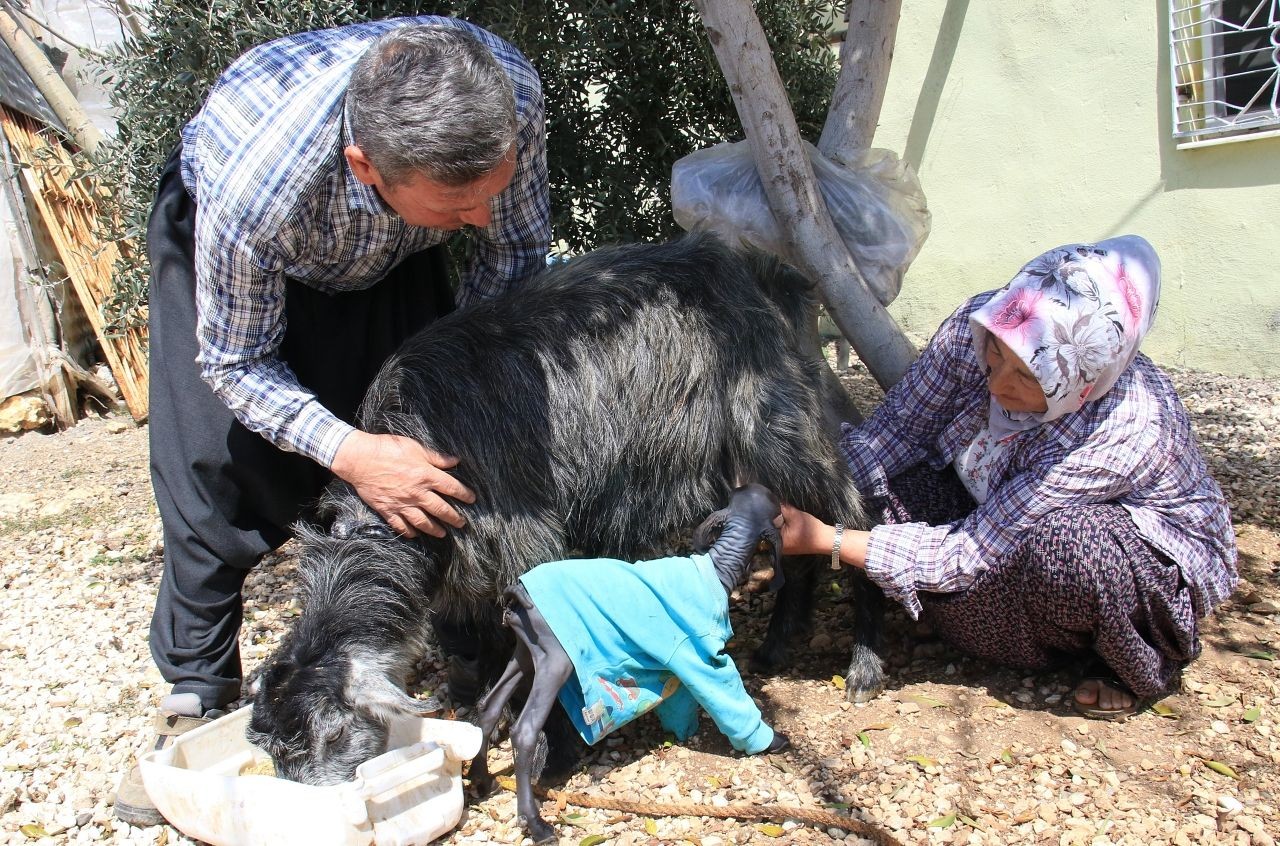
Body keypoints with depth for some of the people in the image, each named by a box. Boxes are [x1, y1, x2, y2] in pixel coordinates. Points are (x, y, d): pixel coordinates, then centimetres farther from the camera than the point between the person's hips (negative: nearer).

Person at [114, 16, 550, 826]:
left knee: (428, 465, -5)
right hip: (215, 230, -3)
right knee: (215, 473, -11)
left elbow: (515, 251, -15)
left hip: (388, 245, 3)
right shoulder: (250, 188, -44)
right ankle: (198, 699, 7)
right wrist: (350, 453, -39)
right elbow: (238, 363, -25)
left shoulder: (511, 91, -37)